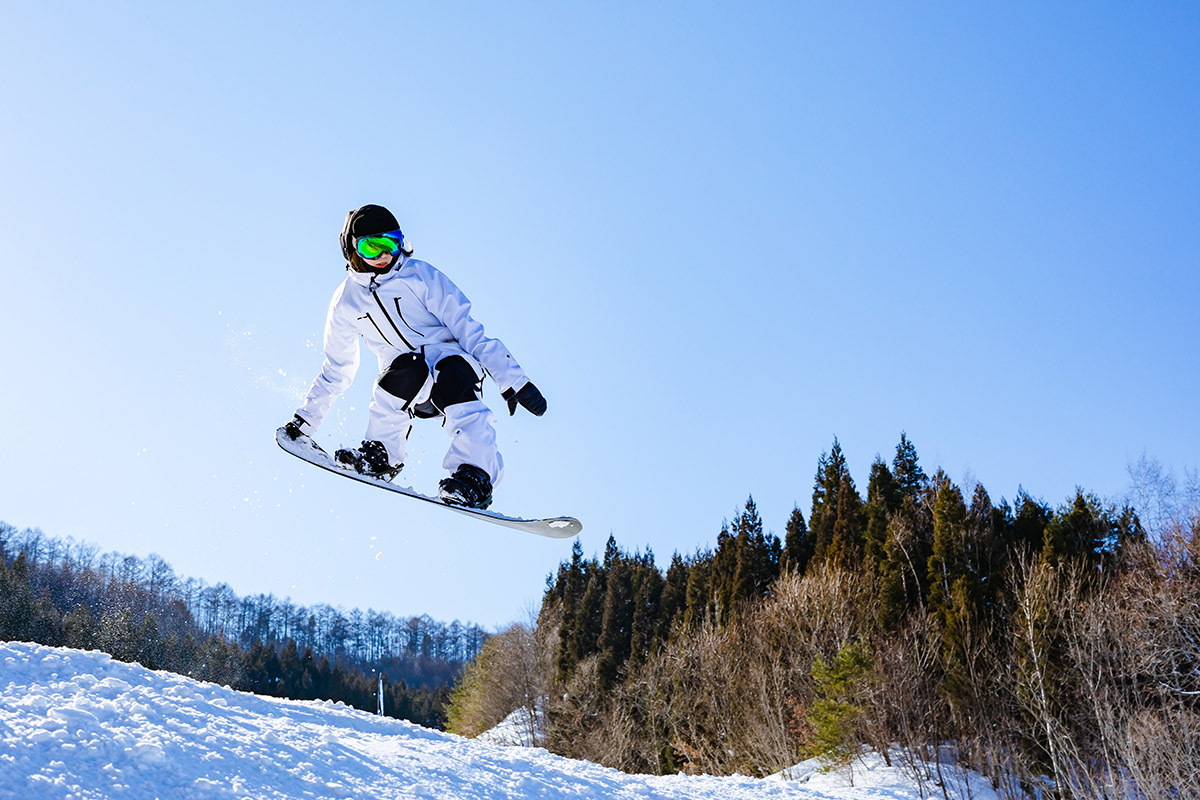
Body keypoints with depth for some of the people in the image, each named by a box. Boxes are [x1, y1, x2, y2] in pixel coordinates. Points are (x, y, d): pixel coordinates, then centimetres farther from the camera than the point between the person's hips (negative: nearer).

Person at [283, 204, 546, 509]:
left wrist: (512, 381, -15)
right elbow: (337, 367, 20)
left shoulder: (420, 275, -1)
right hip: (406, 386, 2)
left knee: (450, 376, -38)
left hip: (451, 361, -2)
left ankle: (474, 476, -43)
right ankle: (382, 455, -22)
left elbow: (466, 328, -7)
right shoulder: (345, 302, 9)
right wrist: (305, 419, 18)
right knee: (406, 367, -35)